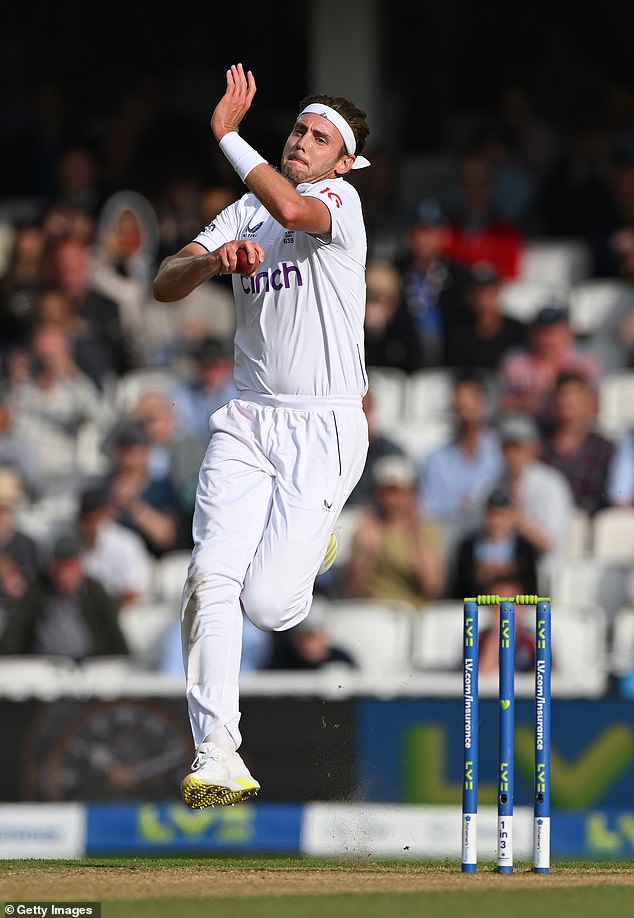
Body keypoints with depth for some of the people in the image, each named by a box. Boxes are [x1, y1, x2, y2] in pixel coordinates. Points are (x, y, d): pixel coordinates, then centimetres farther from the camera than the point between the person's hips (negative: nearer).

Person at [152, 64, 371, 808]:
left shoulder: (342, 200, -3)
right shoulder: (244, 214, 14)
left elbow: (290, 208, -27)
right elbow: (165, 285, 4)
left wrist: (225, 131, -18)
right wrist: (210, 260, -17)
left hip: (324, 428, -5)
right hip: (246, 423, 5)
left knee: (267, 603, -11)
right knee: (210, 578, -15)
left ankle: (305, 550, 27)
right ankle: (215, 755, -14)